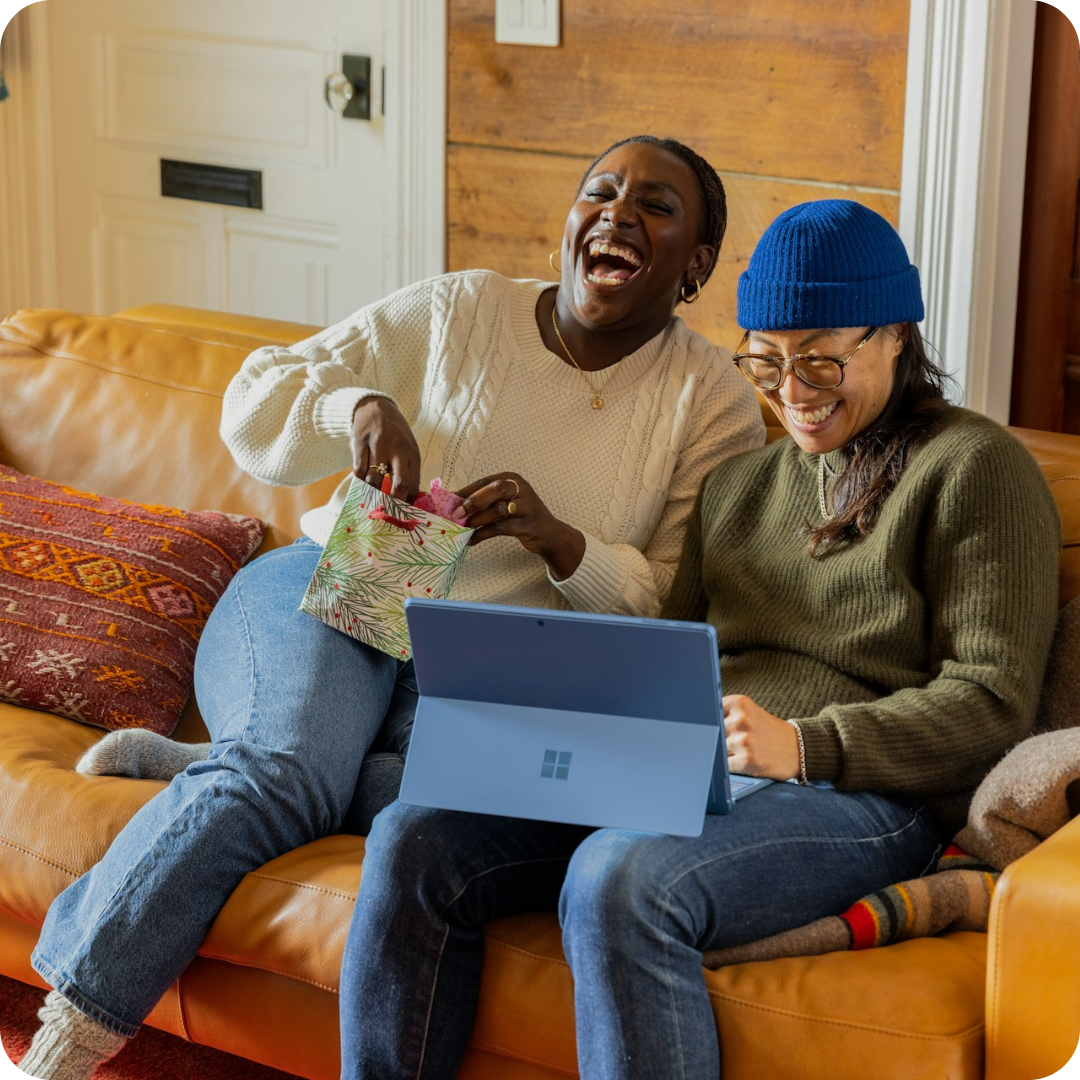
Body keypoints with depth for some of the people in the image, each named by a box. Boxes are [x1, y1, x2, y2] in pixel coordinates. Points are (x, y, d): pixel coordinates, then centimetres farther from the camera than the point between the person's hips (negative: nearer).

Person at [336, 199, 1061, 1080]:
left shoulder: (976, 467, 2)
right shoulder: (738, 483, 24)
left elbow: (992, 701, -7)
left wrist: (802, 744, -20)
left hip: (863, 796, -7)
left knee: (619, 882, -36)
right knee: (417, 837, -15)